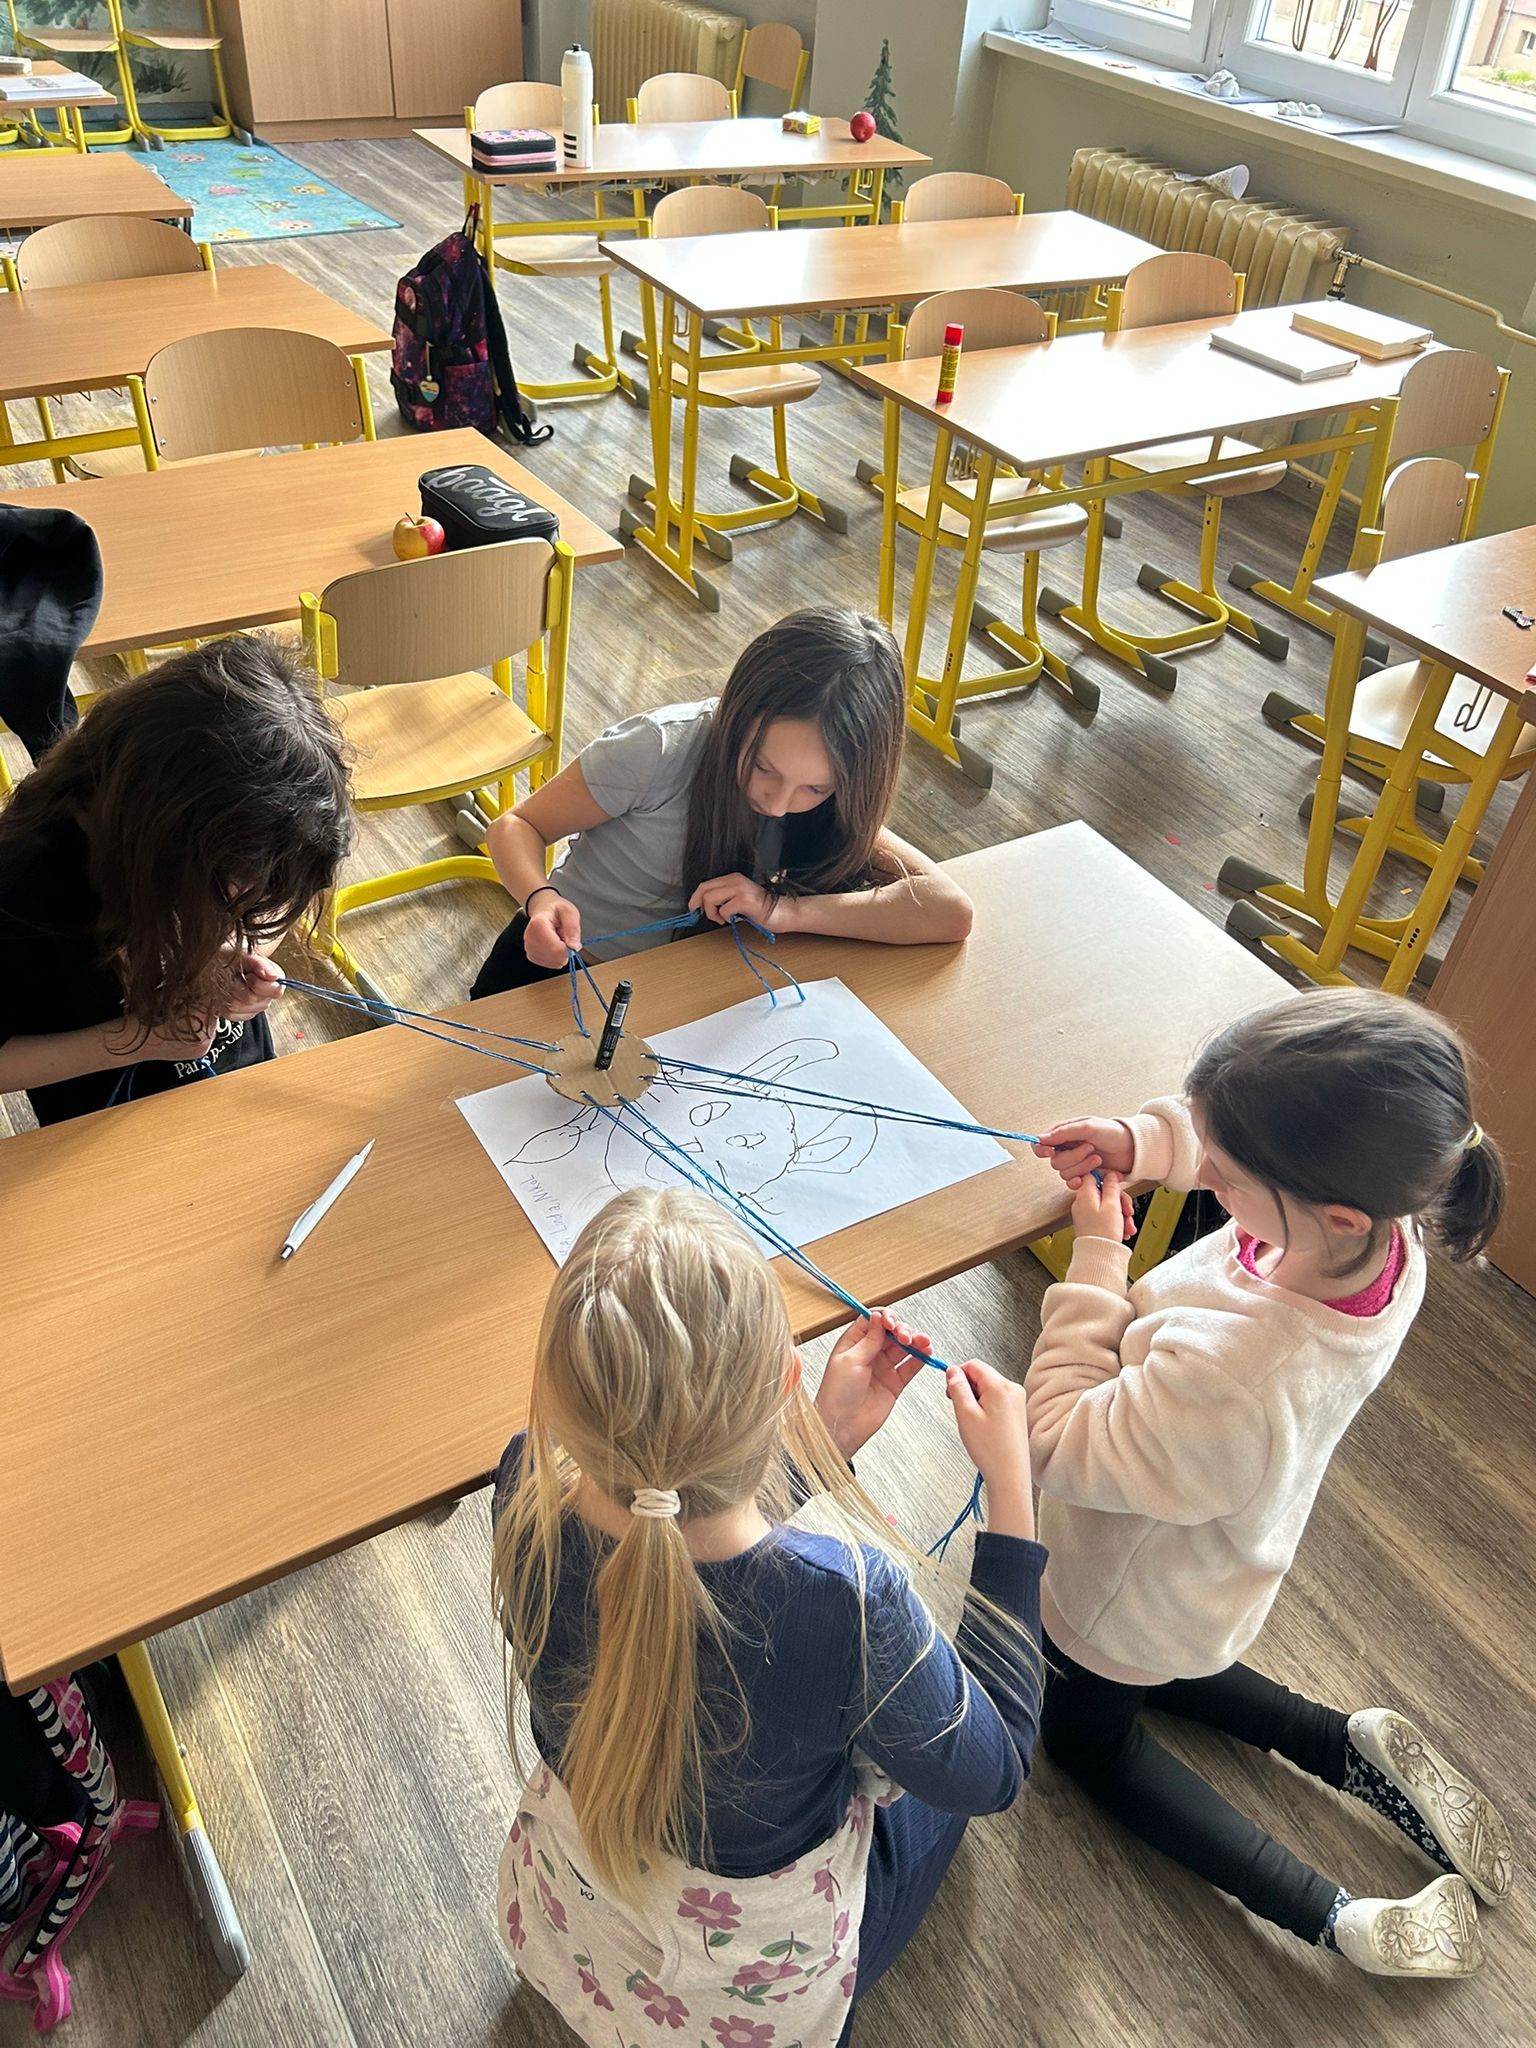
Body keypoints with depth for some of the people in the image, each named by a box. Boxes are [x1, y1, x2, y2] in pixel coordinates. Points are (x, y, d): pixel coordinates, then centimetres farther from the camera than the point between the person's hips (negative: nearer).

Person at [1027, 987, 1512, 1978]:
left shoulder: (1229, 1379, -50)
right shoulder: (1391, 1228, -27)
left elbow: (1064, 1446, -31)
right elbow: (1243, 1145, -4)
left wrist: (1095, 1257, -27)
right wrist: (1142, 1137, -19)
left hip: (1135, 1600, -7)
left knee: (1089, 1732, 27)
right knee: (1157, 1669, 38)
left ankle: (1339, 1919, 17)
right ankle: (1360, 1750, 26)